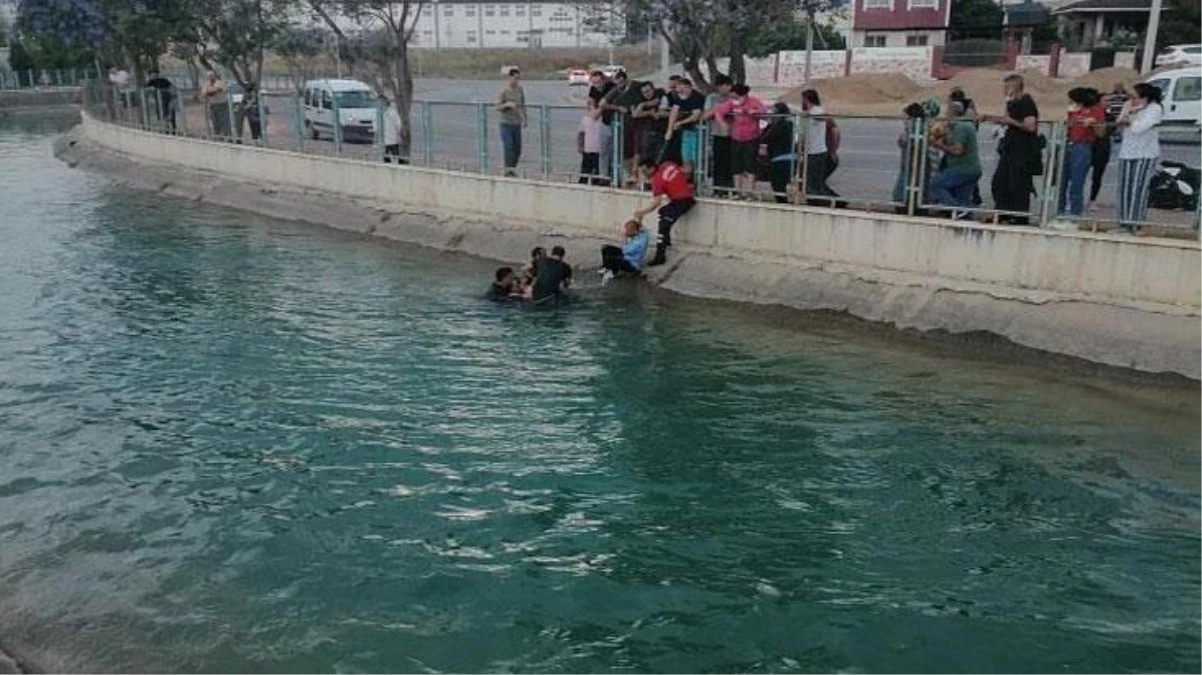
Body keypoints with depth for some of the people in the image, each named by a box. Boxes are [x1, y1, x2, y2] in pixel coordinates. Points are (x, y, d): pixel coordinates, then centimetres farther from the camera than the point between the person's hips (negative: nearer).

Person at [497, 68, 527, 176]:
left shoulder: (520, 90, 7)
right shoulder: (504, 91, -9)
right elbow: (498, 106, -9)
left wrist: (524, 119, 16)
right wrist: (507, 104, -26)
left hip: (517, 123, 5)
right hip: (506, 123, -5)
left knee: (517, 148, 6)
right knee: (508, 147, -8)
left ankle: (513, 168, 18)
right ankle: (508, 169, -2)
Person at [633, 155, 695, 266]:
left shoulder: (657, 179, -15)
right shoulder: (668, 164, 3)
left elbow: (656, 203, -17)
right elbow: (685, 172, 11)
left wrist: (641, 213, -9)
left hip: (682, 201, -9)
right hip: (688, 193, 9)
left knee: (664, 225, -13)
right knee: (663, 211, 28)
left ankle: (660, 256, -19)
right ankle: (666, 240, 37)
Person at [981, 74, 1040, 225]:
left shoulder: (1027, 104, -14)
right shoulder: (1013, 103, 14)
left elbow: (1030, 126, -25)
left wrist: (1011, 121, -17)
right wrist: (989, 117, 16)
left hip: (1024, 152, -10)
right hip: (1011, 149, 10)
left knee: (1019, 185, -5)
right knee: (999, 181, 10)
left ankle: (1021, 217, 2)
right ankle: (1002, 213, 18)